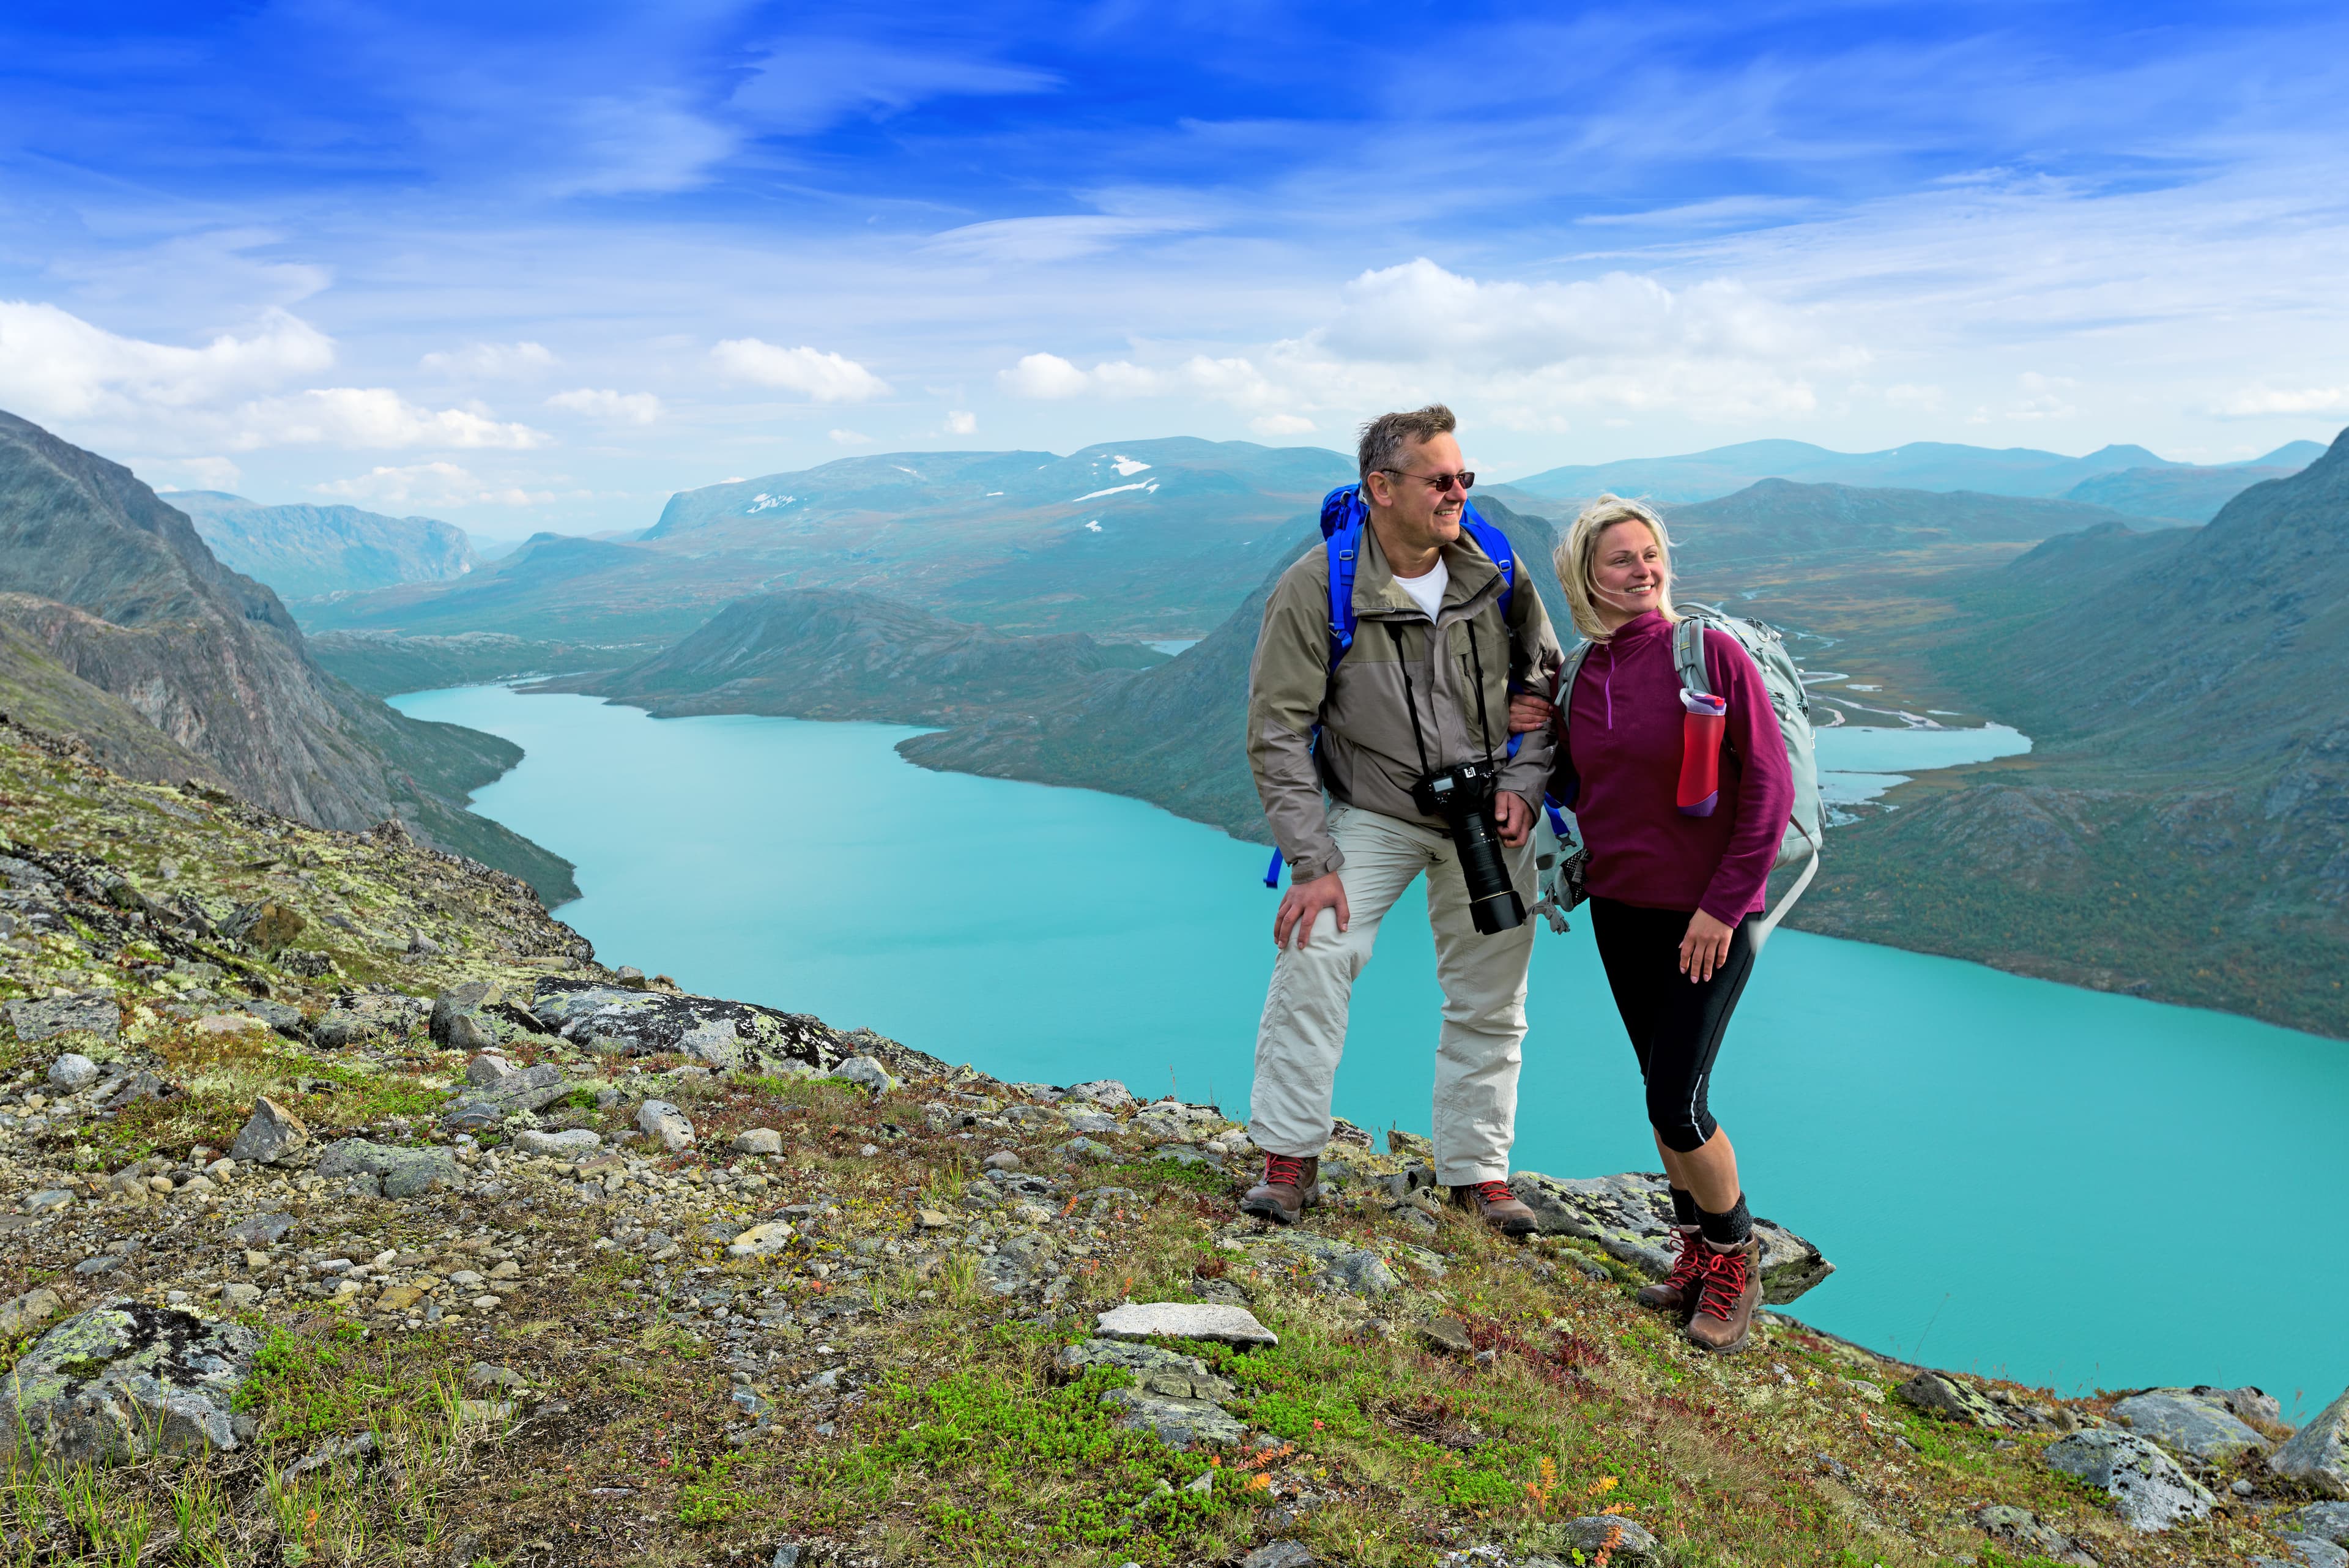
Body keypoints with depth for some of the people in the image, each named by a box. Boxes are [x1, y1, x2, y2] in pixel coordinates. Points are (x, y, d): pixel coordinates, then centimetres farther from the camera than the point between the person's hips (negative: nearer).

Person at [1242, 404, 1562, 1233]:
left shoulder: (1495, 570, -8)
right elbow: (1278, 731, -15)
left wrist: (1524, 784, -8)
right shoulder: (1316, 588, -17)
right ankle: (1289, 1155, -3)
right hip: (1374, 812, -3)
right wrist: (1312, 863, -19)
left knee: (1490, 997, 7)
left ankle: (1478, 1169, 24)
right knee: (1314, 953, -19)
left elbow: (1545, 680, 6)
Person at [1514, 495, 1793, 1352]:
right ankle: (1697, 1253, 31)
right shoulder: (1579, 675, 4)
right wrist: (1537, 742, -3)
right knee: (1666, 1095, 14)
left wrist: (1723, 905, -15)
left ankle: (1736, 1258, 17)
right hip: (1619, 909, 5)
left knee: (1676, 1103, -7)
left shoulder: (1713, 652, -13)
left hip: (1707, 916, -5)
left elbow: (1769, 788, -13)